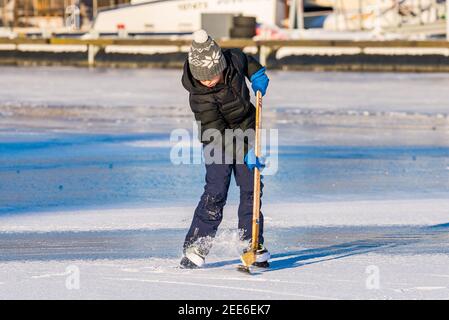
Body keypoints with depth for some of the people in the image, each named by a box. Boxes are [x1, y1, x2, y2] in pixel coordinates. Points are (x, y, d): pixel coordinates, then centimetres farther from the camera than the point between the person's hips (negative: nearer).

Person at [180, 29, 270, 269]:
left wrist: (257, 74, -6)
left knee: (250, 188, 1)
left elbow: (246, 61, 11)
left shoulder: (234, 59, -17)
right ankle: (195, 247, -8)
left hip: (246, 132, 5)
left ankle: (252, 242, 11)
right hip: (218, 140, -4)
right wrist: (245, 153, -34)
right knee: (216, 191, -15)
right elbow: (216, 131, -30)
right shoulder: (199, 96, -29)